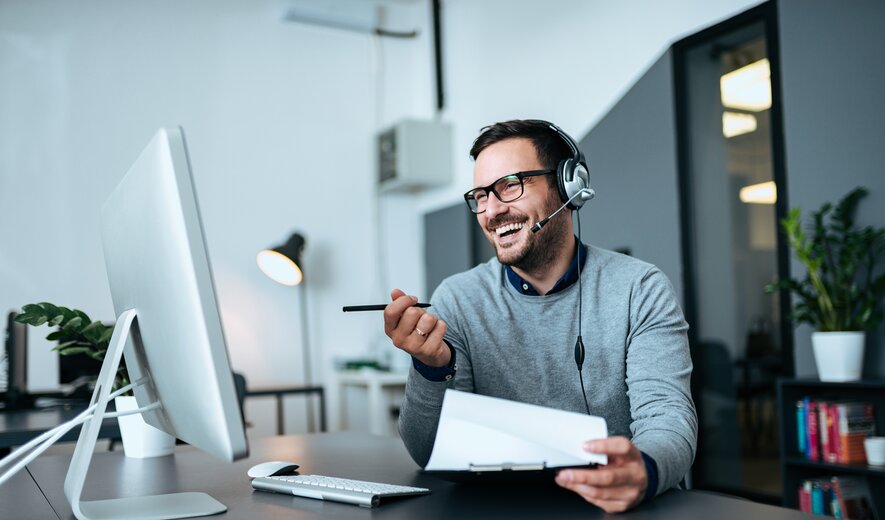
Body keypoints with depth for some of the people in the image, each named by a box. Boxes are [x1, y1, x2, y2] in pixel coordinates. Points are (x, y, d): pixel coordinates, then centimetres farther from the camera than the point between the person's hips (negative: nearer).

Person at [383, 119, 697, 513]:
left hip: (615, 507, 1)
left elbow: (668, 417, -11)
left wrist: (644, 470, -34)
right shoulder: (457, 300, 1)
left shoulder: (640, 290, -3)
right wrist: (432, 368, -22)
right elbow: (430, 455, -2)